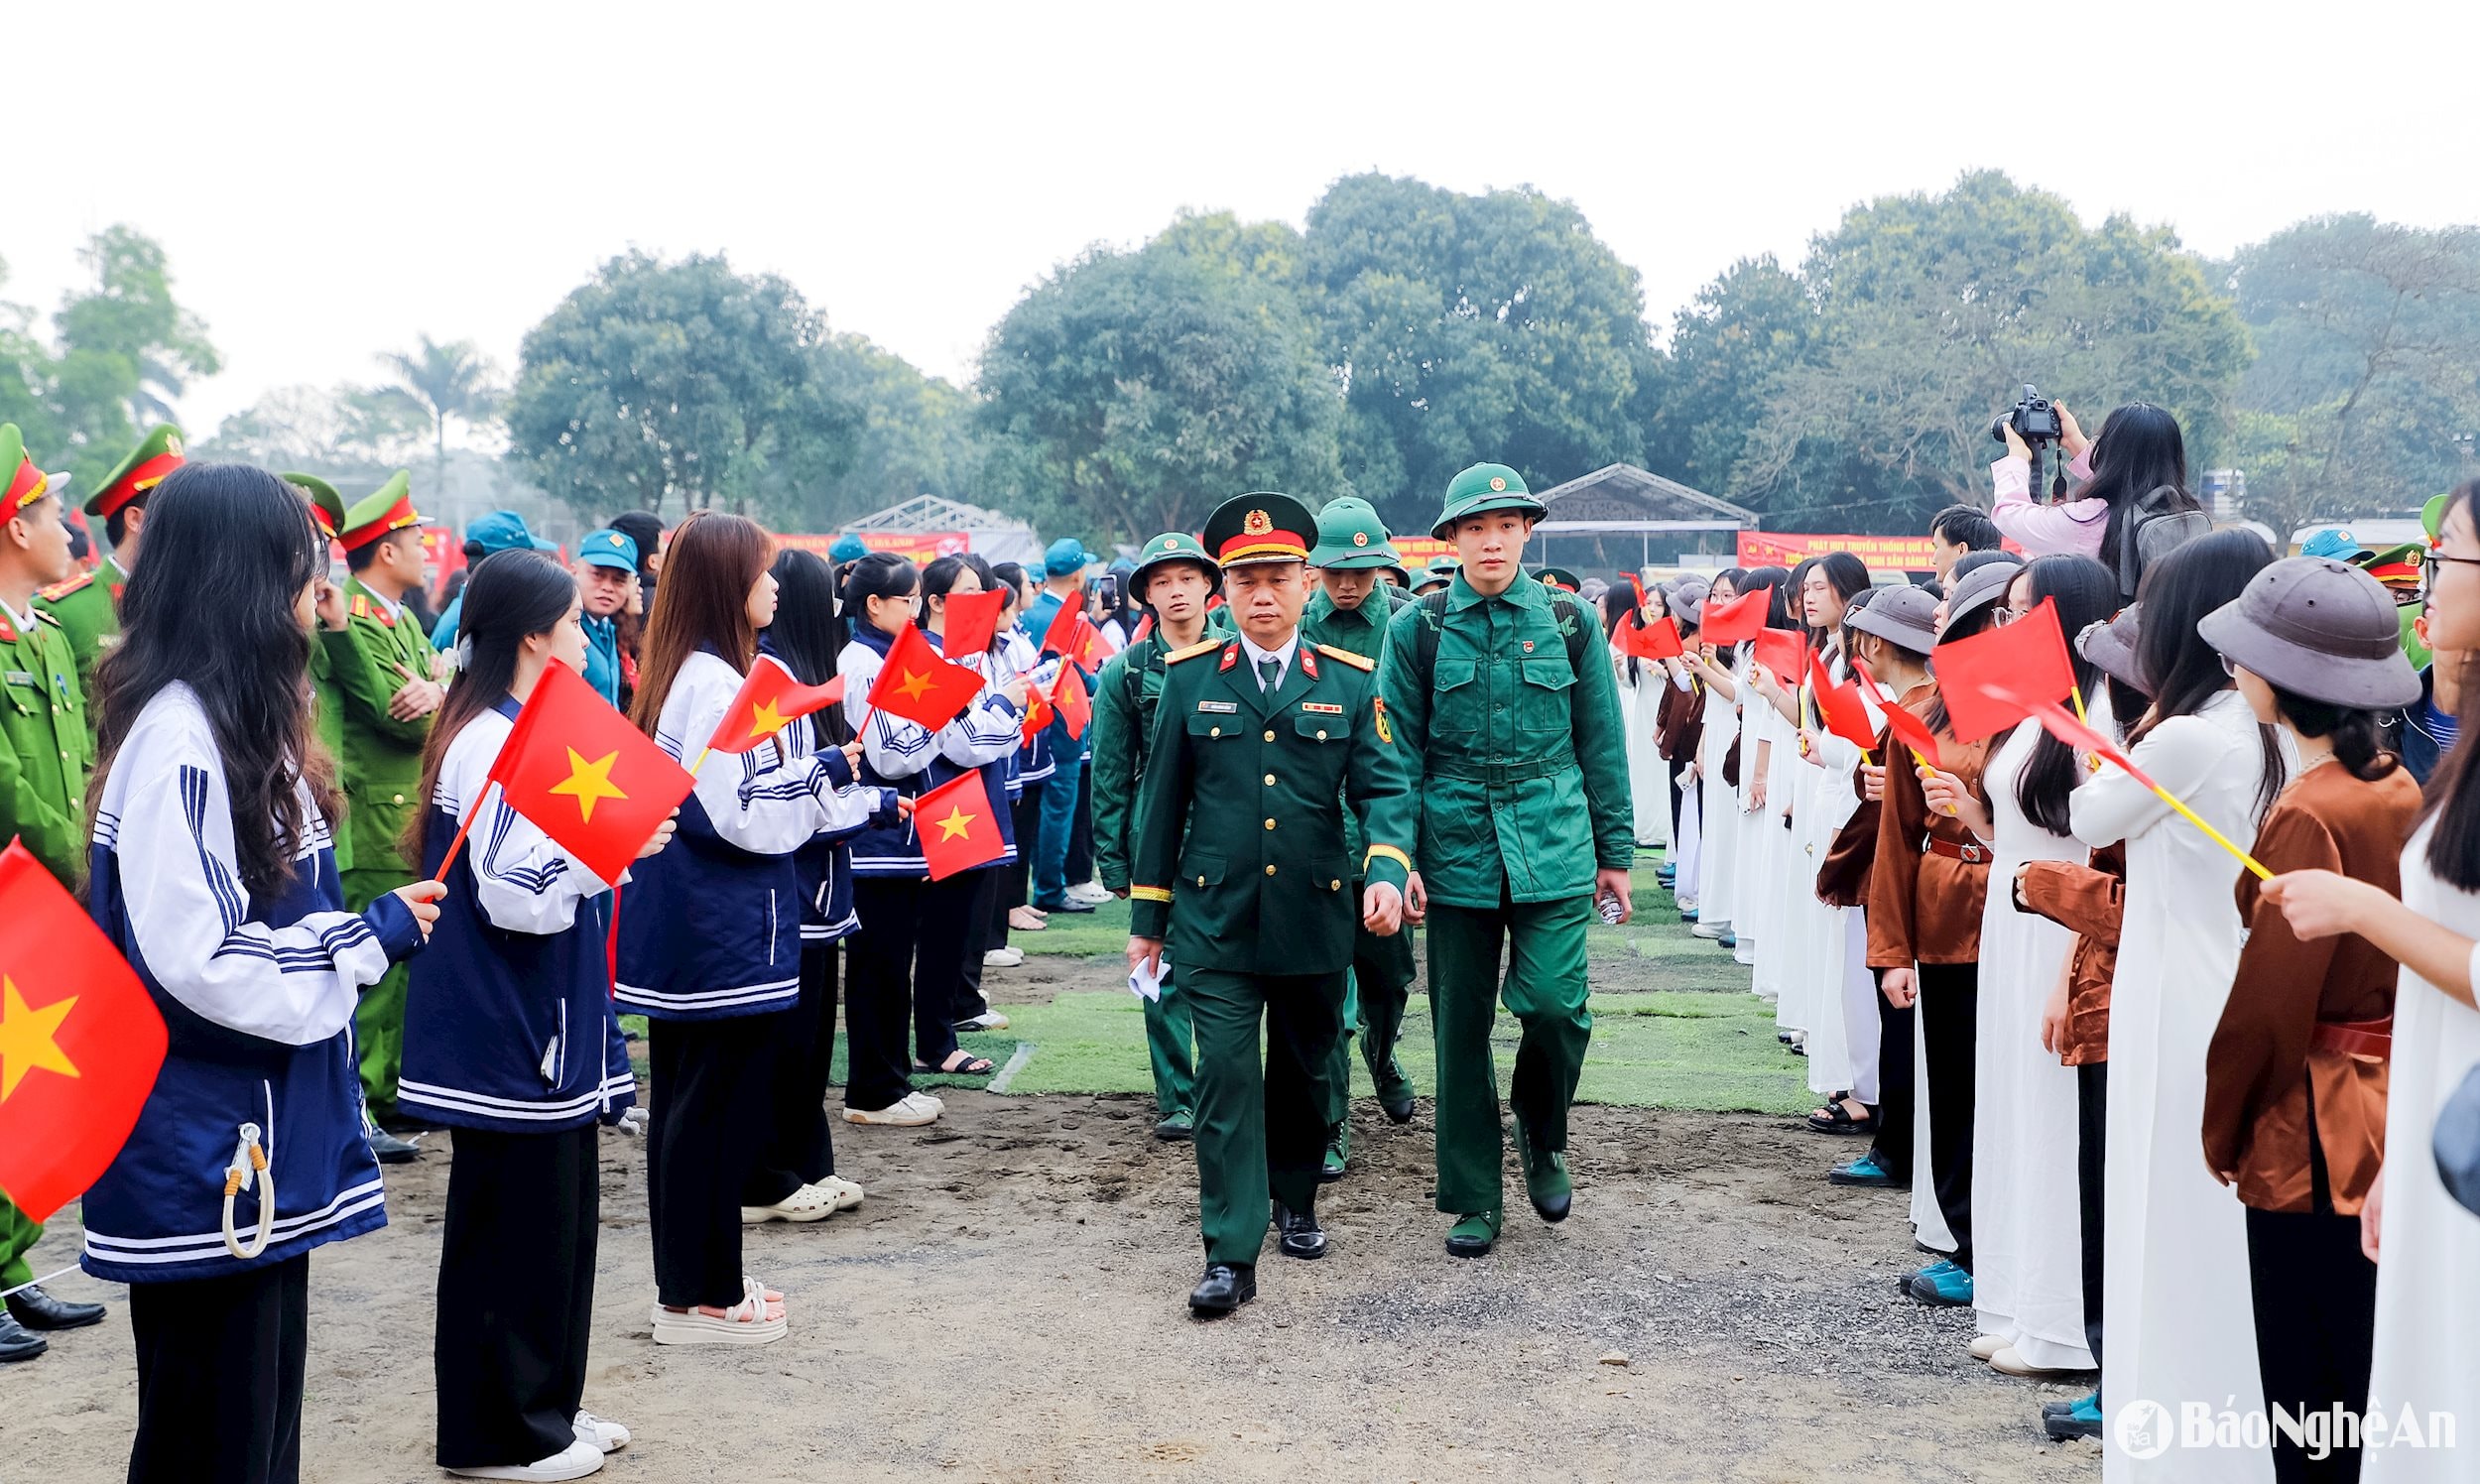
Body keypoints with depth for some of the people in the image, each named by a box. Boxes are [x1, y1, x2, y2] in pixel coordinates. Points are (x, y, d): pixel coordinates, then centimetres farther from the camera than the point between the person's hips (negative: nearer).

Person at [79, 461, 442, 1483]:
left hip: (267, 1147, 10)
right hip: (204, 1158, -10)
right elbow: (196, 959, -25)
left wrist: (369, 928, 4)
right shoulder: (179, 740, -20)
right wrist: (374, 935, -15)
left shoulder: (244, 722, 11)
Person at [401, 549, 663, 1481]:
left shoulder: (521, 732, 13)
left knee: (559, 1216, 17)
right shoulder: (491, 745, -19)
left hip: (548, 1023, 10)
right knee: (511, 1226, 1)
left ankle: (545, 1406, 30)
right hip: (506, 1030, -10)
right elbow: (513, 896, -25)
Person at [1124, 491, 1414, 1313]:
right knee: (1227, 1075, -7)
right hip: (1216, 919, -1)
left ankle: (1295, 1200, 38)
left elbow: (1384, 787, -1)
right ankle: (1231, 1254, -2)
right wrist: (1147, 916, 6)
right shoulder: (1190, 679, 1)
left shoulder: (1350, 682, 1)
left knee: (1305, 1071, 15)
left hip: (1314, 916, 1)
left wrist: (1388, 870, -20)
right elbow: (1162, 801, 5)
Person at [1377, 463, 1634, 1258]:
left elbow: (1602, 744, 8)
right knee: (1461, 1027, 5)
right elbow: (1400, 752, 2)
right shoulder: (1417, 629, 2)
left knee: (1555, 1005, -10)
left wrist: (1615, 853, 8)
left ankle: (1542, 1139, 22)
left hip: (1554, 850, 0)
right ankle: (1475, 1198, 19)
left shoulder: (1570, 622, 4)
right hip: (1456, 851, 0)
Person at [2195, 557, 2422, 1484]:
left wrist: (2221, 1124, -3)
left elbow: (2270, 1001, -17)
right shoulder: (2398, 791, 5)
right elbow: (2400, 953, 12)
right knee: (2369, 1395, 18)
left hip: (2314, 1134, -8)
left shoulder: (2307, 815, -20)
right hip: (2392, 1115, 8)